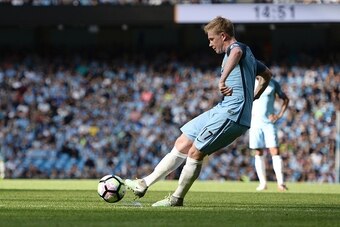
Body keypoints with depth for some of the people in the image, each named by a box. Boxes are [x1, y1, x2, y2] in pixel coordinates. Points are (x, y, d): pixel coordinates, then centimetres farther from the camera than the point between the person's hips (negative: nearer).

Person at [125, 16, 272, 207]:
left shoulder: (237, 47, -7)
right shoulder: (247, 54, 25)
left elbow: (236, 52, -35)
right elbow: (267, 74, 40)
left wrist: (222, 79, -39)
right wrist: (251, 98, 33)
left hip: (231, 114, -10)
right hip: (223, 111, 10)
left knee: (195, 152, -9)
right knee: (182, 144, 10)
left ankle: (177, 198, 4)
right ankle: (144, 184, 13)